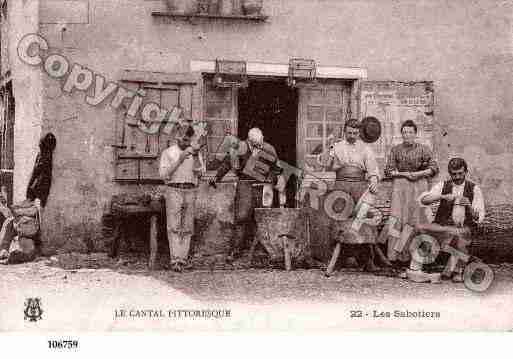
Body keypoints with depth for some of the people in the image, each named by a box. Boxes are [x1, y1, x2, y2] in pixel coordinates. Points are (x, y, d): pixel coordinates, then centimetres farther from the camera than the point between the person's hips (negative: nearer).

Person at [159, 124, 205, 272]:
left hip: (190, 191, 3)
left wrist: (196, 157, -12)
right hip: (173, 190, -3)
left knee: (187, 228, 0)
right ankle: (175, 260, -16)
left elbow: (200, 172, 3)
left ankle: (182, 258, 2)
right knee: (174, 227, -11)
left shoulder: (195, 152, 15)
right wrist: (179, 160, -11)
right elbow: (164, 175, -3)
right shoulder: (168, 153, 8)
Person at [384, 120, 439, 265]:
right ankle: (396, 254, -6)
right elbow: (388, 170, 4)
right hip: (400, 185, 0)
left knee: (417, 218, -3)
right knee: (398, 219, -7)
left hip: (419, 185, 0)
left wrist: (418, 174, -9)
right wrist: (404, 174, -8)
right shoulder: (395, 150, 8)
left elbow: (434, 168, 2)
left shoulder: (423, 149, 6)